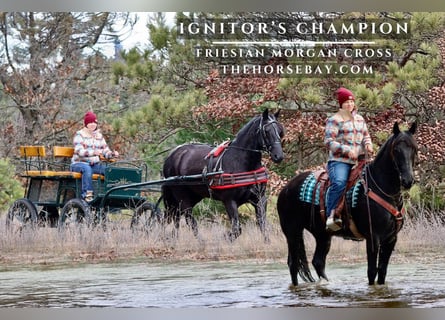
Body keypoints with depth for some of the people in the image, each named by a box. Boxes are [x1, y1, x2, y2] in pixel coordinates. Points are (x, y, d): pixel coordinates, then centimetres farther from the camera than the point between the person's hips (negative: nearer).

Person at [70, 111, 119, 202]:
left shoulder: (99, 136, 17)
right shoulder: (79, 135, -1)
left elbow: (106, 152, 11)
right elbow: (79, 151, -18)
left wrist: (113, 154, -14)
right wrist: (94, 152, -35)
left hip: (95, 164, 5)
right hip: (79, 163, -5)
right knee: (87, 168, -40)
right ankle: (87, 194, -44)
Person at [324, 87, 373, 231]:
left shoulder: (359, 119, 21)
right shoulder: (334, 120, 0)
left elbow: (366, 136, 29)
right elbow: (329, 141, -7)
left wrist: (368, 144, 4)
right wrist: (346, 150, -18)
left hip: (357, 161, 7)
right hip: (339, 160, -7)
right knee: (339, 183, -33)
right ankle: (332, 215, -35)